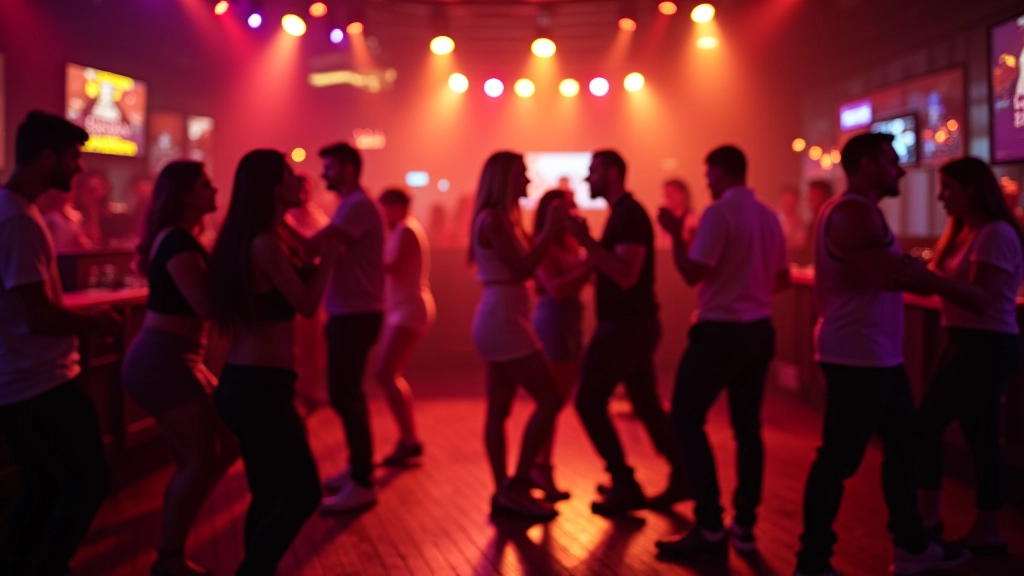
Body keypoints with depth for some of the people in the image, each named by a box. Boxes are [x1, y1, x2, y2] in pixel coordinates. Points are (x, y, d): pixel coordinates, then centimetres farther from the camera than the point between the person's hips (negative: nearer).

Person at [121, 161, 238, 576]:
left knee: (224, 449, 13)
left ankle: (172, 541, 22)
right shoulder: (179, 241, -16)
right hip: (162, 362, -10)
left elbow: (198, 299, 11)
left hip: (170, 359, 10)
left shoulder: (176, 238, 15)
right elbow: (207, 305, -24)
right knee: (201, 460, -5)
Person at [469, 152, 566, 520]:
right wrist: (552, 229, -14)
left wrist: (551, 229, 11)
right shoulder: (494, 218, -13)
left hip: (501, 319, 10)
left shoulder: (500, 218, 16)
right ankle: (516, 486, -3)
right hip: (502, 319, -10)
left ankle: (504, 493, 14)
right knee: (549, 400, -8)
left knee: (499, 410, 9)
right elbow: (522, 269, -18)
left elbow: (522, 265, 14)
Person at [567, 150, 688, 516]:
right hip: (634, 323, 10)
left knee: (590, 401, -3)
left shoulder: (628, 215, -16)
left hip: (626, 325, -10)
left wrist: (586, 241, -26)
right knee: (646, 403, 14)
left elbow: (626, 275, -27)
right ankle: (683, 476, 18)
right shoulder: (623, 213, 15)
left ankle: (625, 486, 1)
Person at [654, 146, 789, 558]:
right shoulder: (768, 216, 8)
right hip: (759, 330, 8)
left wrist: (675, 234, -5)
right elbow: (782, 279, 15)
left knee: (686, 420, 1)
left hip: (721, 331, -7)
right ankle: (744, 527, 16)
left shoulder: (719, 213, -15)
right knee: (748, 425, 12)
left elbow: (692, 274, -18)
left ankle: (710, 528, -2)